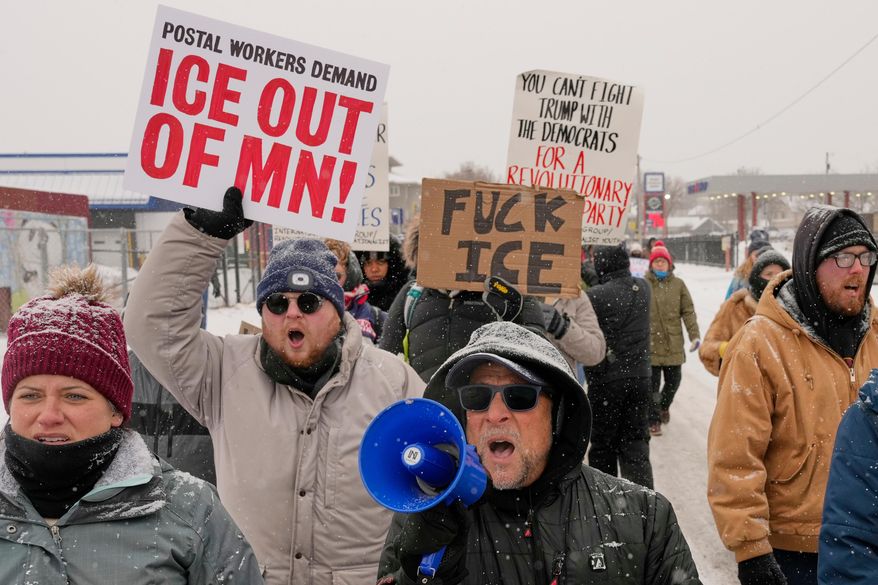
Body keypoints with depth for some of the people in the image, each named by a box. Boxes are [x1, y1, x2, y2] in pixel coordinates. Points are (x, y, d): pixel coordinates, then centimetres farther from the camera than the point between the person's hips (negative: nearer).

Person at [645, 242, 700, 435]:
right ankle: (653, 420, 13)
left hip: (673, 344, 2)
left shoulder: (678, 284, 3)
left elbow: (688, 311, 2)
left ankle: (664, 406, 41)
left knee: (674, 380, 13)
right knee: (652, 384, 2)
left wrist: (694, 335, -5)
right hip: (650, 343, -2)